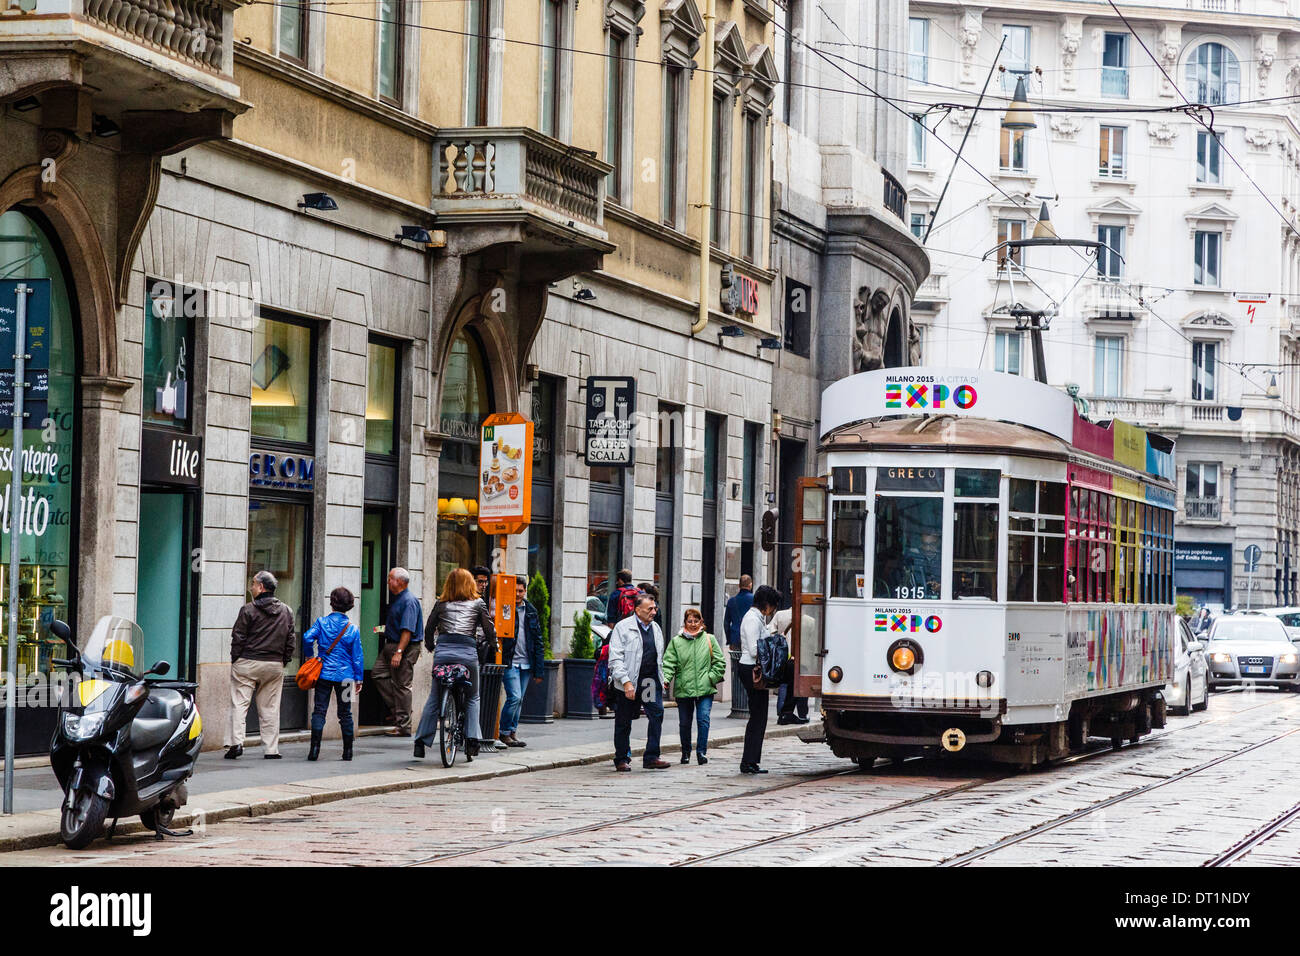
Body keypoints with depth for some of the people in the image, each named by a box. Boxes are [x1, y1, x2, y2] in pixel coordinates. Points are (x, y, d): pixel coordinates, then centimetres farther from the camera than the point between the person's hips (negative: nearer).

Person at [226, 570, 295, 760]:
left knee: (239, 703, -2)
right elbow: (290, 641, 11)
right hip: (275, 666, 4)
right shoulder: (286, 611, 8)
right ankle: (271, 749, 7)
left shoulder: (248, 609, -7)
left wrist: (235, 659, 3)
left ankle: (236, 742, -14)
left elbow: (238, 637, -6)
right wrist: (284, 661, 16)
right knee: (270, 708, 8)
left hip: (247, 664, -4)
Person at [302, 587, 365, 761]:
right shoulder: (352, 629, -1)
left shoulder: (321, 622, -3)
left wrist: (309, 656, 3)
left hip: (324, 673, -1)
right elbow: (357, 656, 1)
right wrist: (358, 679, 8)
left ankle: (315, 749, -10)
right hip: (345, 675, 1)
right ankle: (348, 751, 15)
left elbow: (307, 638, -16)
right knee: (345, 713, 11)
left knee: (319, 710, 1)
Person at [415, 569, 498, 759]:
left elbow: (429, 628, 18)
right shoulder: (477, 603, 11)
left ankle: (421, 741, 5)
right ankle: (471, 740, 1)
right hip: (467, 651, -1)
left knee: (434, 698, 9)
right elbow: (489, 628, 14)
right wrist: (495, 648, 31)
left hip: (443, 649, 1)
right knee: (472, 698, 14)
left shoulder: (441, 603, 15)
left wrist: (430, 646, 36)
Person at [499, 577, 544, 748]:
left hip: (526, 663, 5)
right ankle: (504, 732, -2)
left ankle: (511, 732, 18)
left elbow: (538, 641, 14)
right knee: (514, 697, -14)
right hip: (509, 662, -5)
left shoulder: (531, 612, 11)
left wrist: (538, 669, 9)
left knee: (519, 700, 9)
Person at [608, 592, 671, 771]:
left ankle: (651, 757, -5)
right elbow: (615, 658, -11)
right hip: (629, 682, -5)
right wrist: (626, 682, -18)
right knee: (624, 721, 3)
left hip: (651, 680, 5)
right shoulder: (623, 627, -5)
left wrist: (661, 680, 15)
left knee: (657, 714, -9)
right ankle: (621, 760, 15)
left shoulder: (655, 628, 15)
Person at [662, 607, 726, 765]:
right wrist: (665, 679, -16)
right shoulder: (676, 642, 5)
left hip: (705, 689, -1)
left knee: (703, 719, -14)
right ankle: (685, 752, 26)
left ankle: (701, 751, -8)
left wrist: (712, 678, -3)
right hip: (683, 690, 1)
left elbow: (719, 662, 9)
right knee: (684, 723, 9)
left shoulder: (709, 640, 7)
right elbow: (669, 663, 0)